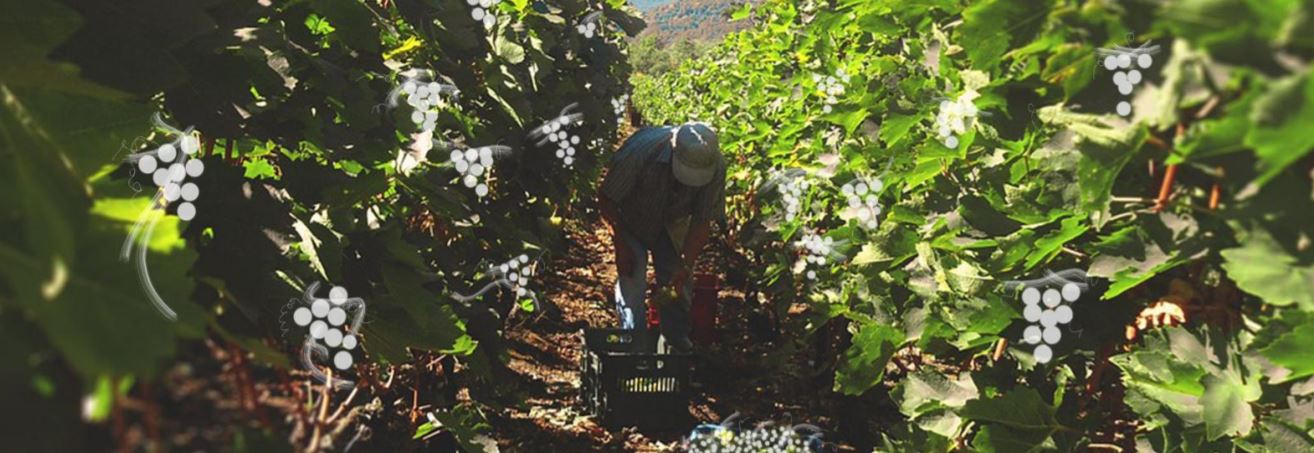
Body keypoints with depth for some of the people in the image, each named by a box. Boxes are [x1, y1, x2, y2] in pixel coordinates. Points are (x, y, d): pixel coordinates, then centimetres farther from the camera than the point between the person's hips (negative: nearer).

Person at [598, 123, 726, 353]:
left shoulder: (716, 166, -30)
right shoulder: (640, 149, -39)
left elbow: (702, 221, -21)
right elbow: (606, 198, -25)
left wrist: (686, 266, -29)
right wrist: (621, 245, -23)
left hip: (672, 224, 2)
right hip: (631, 220, -2)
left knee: (679, 282, -2)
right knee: (632, 276, -14)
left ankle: (678, 339, 19)